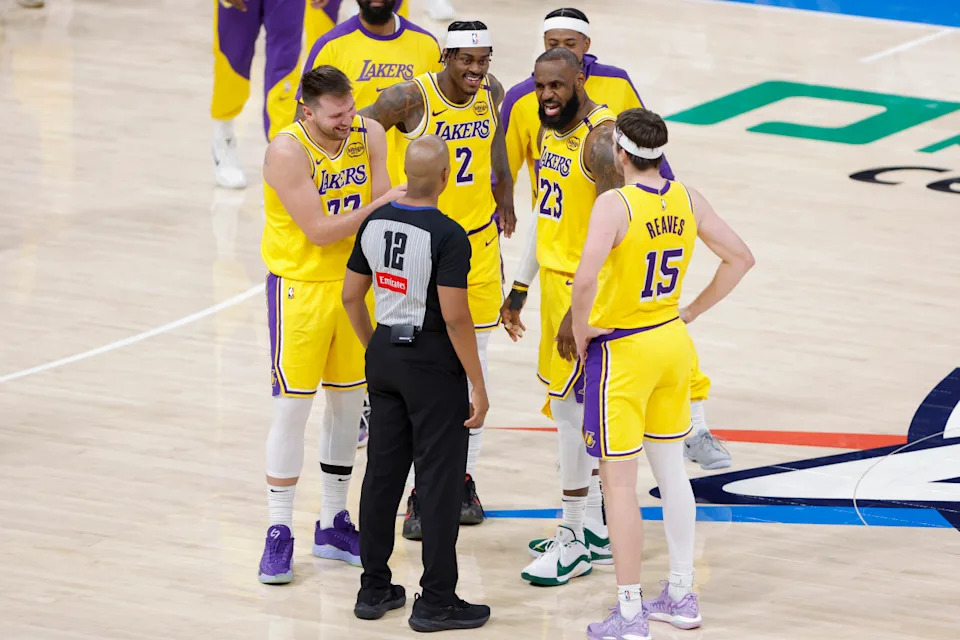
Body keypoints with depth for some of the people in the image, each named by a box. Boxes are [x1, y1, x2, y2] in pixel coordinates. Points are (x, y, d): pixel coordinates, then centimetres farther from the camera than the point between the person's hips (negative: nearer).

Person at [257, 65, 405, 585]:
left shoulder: (369, 134, -5)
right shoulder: (288, 151, -21)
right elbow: (319, 231, -22)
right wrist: (382, 203, -23)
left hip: (354, 283, 6)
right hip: (300, 286, -5)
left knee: (347, 401, 12)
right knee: (291, 407, -4)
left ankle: (333, 525, 24)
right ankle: (279, 533, 4)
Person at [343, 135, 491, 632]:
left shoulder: (375, 223, 1)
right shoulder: (448, 236, -19)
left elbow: (351, 296, 9)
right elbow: (455, 316, -21)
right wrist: (478, 386, -14)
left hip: (384, 355, 6)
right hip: (432, 363, -6)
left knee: (382, 471, 14)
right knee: (439, 478, 2)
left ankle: (373, 589, 21)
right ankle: (436, 600, 6)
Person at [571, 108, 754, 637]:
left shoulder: (614, 205, -20)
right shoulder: (687, 200, -1)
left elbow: (585, 279, -33)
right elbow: (740, 258, 7)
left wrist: (581, 331, -15)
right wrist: (692, 312, 12)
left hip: (622, 351, -7)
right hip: (673, 343, 7)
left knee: (619, 482, 1)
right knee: (671, 471, 19)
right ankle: (681, 597, 27)